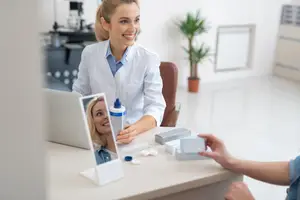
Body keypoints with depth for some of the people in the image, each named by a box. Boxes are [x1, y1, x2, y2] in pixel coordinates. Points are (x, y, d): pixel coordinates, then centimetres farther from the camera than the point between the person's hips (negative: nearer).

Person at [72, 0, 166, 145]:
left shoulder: (149, 60, -6)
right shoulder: (89, 53, 0)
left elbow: (155, 107, -14)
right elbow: (79, 96, 11)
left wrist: (135, 129, -34)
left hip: (135, 136, -2)